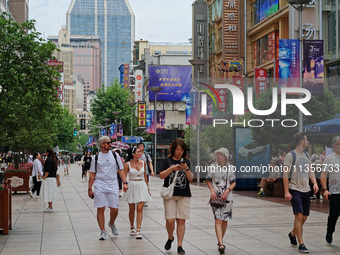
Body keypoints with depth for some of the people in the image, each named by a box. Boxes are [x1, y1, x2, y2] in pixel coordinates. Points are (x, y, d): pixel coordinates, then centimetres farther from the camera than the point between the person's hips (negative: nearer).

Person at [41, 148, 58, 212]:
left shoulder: (48, 160, -16)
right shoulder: (54, 160, 11)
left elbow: (47, 171, -21)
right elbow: (56, 169, 17)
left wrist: (44, 178, -17)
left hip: (48, 178, -9)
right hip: (54, 178, 9)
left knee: (48, 192, -5)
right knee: (51, 192, 15)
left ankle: (50, 208, -4)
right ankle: (50, 206, 23)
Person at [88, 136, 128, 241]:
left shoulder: (115, 155, 7)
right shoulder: (96, 157, 4)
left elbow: (120, 170, 9)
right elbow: (92, 174, 7)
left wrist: (124, 183, -3)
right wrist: (90, 189, 4)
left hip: (112, 186, 1)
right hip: (99, 186, -1)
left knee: (114, 209, -1)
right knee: (100, 209, -3)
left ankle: (111, 223, 29)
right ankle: (102, 231, 6)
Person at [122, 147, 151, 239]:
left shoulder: (143, 163, 5)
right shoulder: (128, 164, -4)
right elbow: (124, 176, -3)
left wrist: (147, 187, 18)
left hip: (142, 186, 1)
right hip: (132, 186, -1)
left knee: (140, 209, -8)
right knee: (132, 209, 9)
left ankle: (138, 231, -11)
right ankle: (132, 228, 30)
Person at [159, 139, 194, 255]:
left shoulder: (186, 161, 9)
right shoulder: (167, 161, 5)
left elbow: (191, 178, 4)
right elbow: (161, 175, -3)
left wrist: (186, 169, -13)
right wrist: (172, 168, -15)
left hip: (184, 195, 2)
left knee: (181, 220, -1)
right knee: (170, 220, -8)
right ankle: (170, 238, 22)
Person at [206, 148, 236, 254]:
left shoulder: (230, 168, 5)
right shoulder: (212, 167, 1)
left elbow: (233, 183, 6)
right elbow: (208, 180, 8)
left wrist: (227, 191, -10)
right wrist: (212, 190, -8)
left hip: (227, 197, 2)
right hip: (215, 197, -2)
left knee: (225, 220, 9)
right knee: (218, 220, -13)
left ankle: (220, 240, 28)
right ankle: (221, 244, -19)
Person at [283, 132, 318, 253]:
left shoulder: (306, 155, 14)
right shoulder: (290, 155, -8)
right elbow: (285, 174, -10)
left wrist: (315, 183, 3)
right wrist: (286, 192, -16)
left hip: (306, 190, 7)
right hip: (295, 190, -7)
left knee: (304, 217, 10)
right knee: (299, 216, -13)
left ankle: (292, 234, 36)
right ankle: (301, 244, -8)